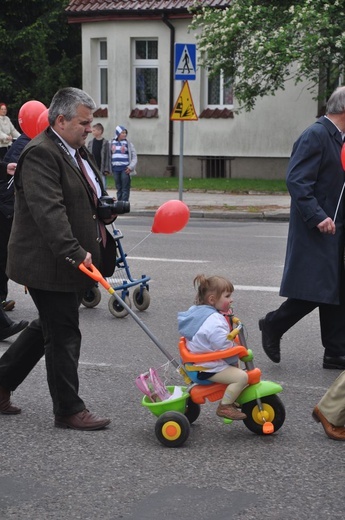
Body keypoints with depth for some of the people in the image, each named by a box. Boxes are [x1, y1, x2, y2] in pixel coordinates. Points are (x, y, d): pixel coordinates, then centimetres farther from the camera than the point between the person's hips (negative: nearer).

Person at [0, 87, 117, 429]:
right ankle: (69, 410, 9)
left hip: (70, 261, 10)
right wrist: (74, 253, -35)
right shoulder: (40, 153, -18)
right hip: (48, 265, -10)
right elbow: (48, 210, -29)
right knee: (63, 336, -2)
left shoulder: (77, 151, 14)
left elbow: (89, 197, 29)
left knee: (48, 328, 18)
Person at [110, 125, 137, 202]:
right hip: (115, 169, 3)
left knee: (125, 188, -6)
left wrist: (131, 167, -11)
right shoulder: (112, 143, 8)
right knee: (118, 187, 9)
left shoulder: (128, 144, 1)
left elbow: (134, 157, 1)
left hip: (125, 169, -3)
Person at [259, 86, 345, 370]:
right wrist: (318, 217, -26)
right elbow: (297, 181, -22)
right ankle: (273, 325, 14)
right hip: (317, 230, -9)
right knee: (317, 290, -7)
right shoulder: (315, 136, -14)